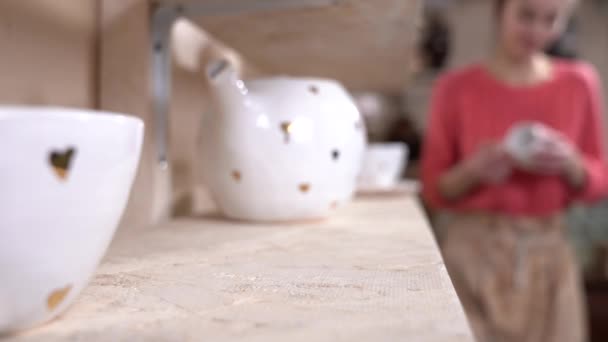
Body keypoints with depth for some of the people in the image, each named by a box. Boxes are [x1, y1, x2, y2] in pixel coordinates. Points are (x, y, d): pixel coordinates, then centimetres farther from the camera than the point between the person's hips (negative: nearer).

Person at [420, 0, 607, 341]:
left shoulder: (579, 84, 2)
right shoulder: (458, 88, -5)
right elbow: (435, 191, -2)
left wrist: (569, 164, -13)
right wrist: (474, 170, -20)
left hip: (548, 255, 3)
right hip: (474, 253, -2)